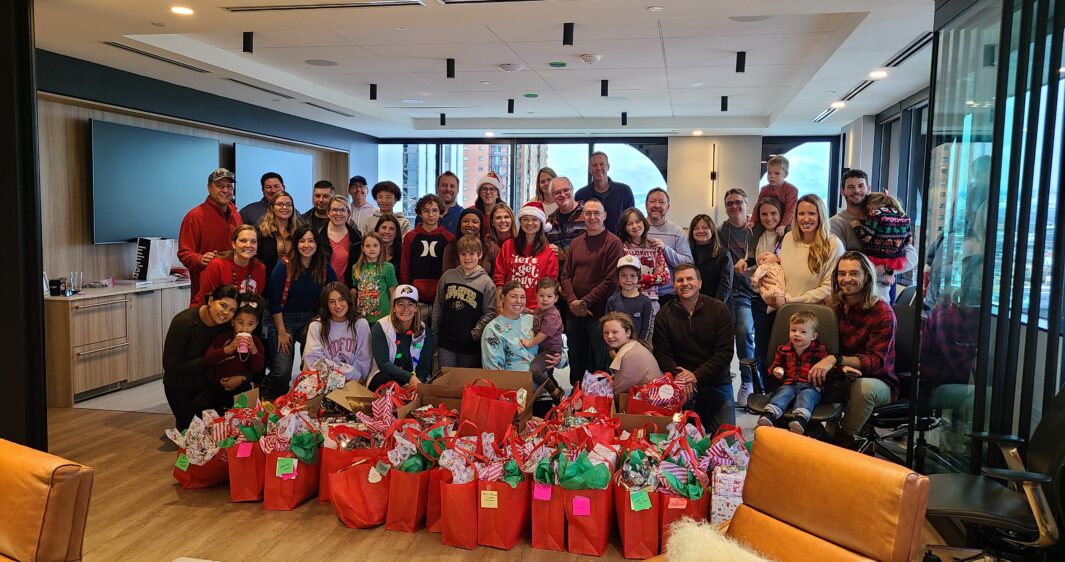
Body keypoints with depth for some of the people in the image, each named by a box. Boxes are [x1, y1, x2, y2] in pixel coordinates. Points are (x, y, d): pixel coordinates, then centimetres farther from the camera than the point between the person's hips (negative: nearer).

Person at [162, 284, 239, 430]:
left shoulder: (228, 325, -16)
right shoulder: (184, 322, -27)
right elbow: (170, 365, -28)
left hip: (209, 385, 3)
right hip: (180, 388, -2)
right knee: (186, 426, 12)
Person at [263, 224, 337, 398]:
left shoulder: (324, 267, -1)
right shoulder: (284, 266, -12)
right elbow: (274, 301, -12)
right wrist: (281, 332, -12)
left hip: (310, 320, 4)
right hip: (283, 320, -4)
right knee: (282, 372, -12)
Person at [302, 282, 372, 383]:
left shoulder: (361, 324, 2)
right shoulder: (316, 326, -2)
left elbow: (363, 361, 5)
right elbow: (314, 361, -10)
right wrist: (351, 372, -11)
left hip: (353, 382, 0)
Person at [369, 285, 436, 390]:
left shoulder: (425, 332, 2)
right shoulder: (380, 328, -5)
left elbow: (424, 367, -3)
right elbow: (383, 364, -15)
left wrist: (415, 382, -26)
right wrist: (410, 377, -30)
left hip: (415, 381, 2)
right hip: (385, 377, -2)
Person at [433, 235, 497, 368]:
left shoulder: (486, 282, -6)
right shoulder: (447, 276, 3)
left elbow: (489, 313, -8)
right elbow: (438, 307, 9)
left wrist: (475, 334, -12)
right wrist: (434, 332, 8)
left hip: (470, 344, -2)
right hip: (446, 342, 2)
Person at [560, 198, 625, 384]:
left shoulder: (613, 243, -7)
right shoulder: (576, 243, 12)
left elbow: (611, 280, -14)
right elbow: (566, 275, 10)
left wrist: (585, 302, -14)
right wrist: (572, 301, -7)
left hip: (599, 313, -5)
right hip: (574, 313, 6)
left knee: (600, 363, 4)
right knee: (576, 362, 16)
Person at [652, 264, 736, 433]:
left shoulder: (719, 309, -5)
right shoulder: (664, 315, 0)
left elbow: (725, 352, -10)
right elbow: (661, 354, -2)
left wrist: (697, 375, -19)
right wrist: (679, 374, -21)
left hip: (717, 384, 0)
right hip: (681, 385, 1)